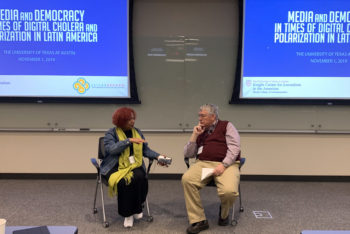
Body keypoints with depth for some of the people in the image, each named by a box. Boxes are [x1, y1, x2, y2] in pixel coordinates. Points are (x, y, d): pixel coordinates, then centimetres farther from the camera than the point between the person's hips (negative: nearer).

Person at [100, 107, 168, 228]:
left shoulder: (137, 132, 14)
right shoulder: (111, 133, 1)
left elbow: (146, 150, 13)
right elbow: (111, 148, -17)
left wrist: (157, 156, -3)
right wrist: (129, 140, -22)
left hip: (134, 165, 3)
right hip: (115, 167, -3)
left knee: (140, 177, -30)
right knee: (123, 181, -33)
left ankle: (136, 209, -7)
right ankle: (127, 214, -13)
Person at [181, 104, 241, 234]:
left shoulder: (226, 126, 11)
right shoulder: (200, 131, 21)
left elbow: (235, 147, -2)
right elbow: (188, 154, 18)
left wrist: (223, 165, -15)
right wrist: (194, 135, 7)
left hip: (226, 164, -3)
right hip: (203, 163, 3)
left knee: (229, 191, -32)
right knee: (186, 179, -28)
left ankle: (224, 214, 6)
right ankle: (198, 220, -17)